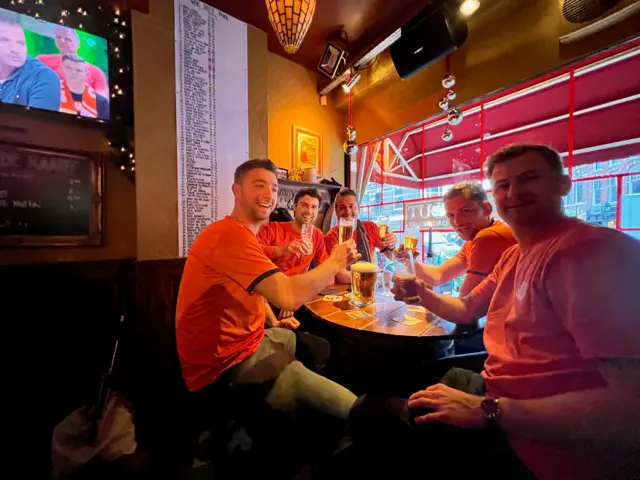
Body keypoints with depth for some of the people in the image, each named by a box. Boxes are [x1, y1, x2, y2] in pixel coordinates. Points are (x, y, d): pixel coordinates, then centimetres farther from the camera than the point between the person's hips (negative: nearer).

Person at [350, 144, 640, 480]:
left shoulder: (591, 250, -24)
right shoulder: (516, 254, 8)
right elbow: (467, 310, 14)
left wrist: (487, 409, -28)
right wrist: (422, 295, -5)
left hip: (540, 445, -8)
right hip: (499, 394, 8)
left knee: (372, 413, 1)